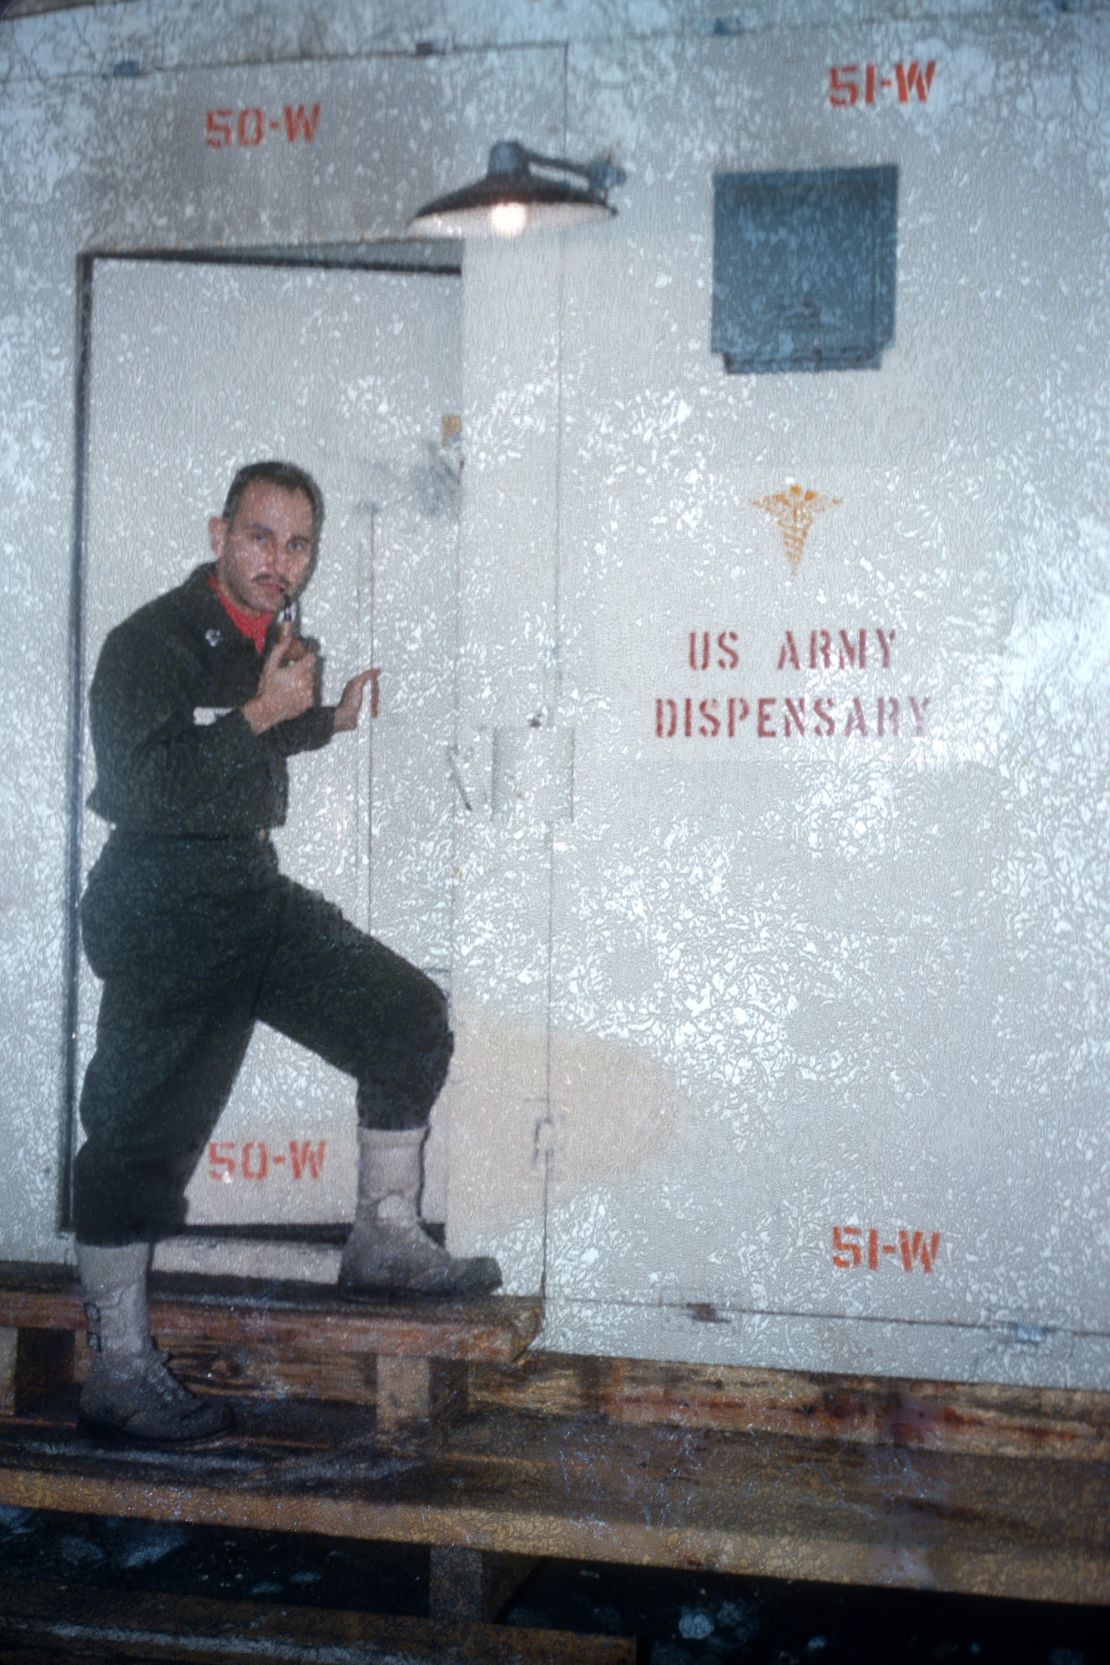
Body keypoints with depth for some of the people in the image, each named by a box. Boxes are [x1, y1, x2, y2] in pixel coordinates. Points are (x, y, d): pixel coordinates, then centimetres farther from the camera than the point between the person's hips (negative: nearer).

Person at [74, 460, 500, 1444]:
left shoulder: (274, 643, 11)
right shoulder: (151, 642, -14)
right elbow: (136, 786, -25)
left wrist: (327, 721, 19)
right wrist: (262, 713, -23)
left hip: (255, 897, 8)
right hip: (163, 914, -8)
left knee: (410, 1019, 4)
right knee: (143, 1134, -5)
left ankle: (385, 1241, 15)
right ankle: (118, 1369, 4)